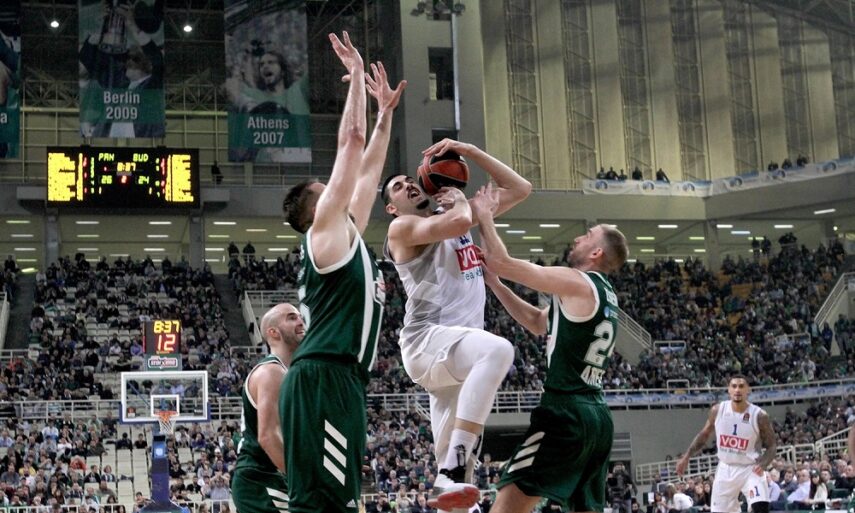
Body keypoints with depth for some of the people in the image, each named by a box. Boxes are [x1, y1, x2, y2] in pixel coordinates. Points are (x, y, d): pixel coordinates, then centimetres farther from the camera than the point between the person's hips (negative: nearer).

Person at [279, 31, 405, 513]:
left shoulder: (346, 235, 25)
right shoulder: (327, 228, 2)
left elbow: (368, 167, 34)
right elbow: (351, 140, 0)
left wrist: (387, 111, 35)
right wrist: (357, 74, 7)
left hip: (343, 379, 10)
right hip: (322, 378, -10)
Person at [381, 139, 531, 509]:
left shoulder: (454, 216, 24)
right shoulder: (402, 228, 1)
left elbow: (520, 188, 22)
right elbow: (458, 222, -20)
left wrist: (468, 151, 15)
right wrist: (459, 201, 3)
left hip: (459, 347, 8)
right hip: (428, 342, -8)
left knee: (449, 460, 7)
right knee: (498, 349, -38)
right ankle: (452, 472, -44)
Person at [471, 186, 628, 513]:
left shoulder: (576, 283, -9)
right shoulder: (604, 295, 19)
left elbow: (500, 261, -8)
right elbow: (537, 323, 28)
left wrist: (484, 216, 8)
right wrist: (493, 282, 22)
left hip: (566, 412, -9)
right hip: (597, 416, 9)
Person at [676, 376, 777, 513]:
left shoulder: (759, 416, -13)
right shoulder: (718, 410, -5)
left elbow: (771, 446, -5)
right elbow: (704, 435, 10)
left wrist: (763, 464, -24)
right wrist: (686, 457, 3)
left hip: (750, 469, -3)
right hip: (725, 470, 3)